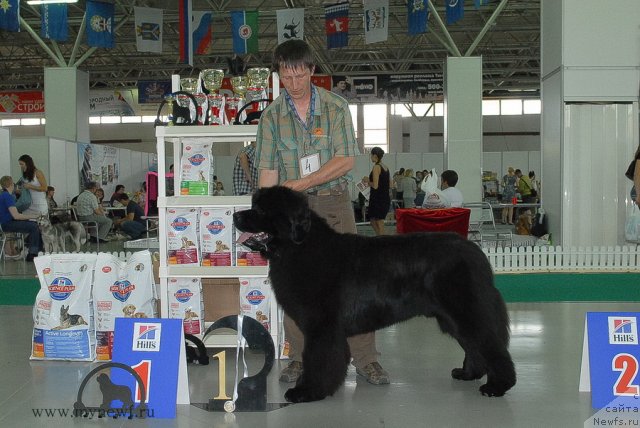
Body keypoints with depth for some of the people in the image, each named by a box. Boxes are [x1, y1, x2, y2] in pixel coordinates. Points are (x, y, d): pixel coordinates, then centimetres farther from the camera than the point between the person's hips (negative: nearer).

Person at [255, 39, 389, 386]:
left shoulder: (336, 107, -2)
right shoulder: (271, 116, 2)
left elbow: (346, 160, -9)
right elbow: (268, 170, 0)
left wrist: (299, 183, -16)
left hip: (334, 203, -1)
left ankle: (365, 359, 2)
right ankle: (299, 359, 14)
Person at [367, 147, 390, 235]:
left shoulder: (376, 167, -14)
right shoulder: (385, 167, 12)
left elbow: (375, 186, -20)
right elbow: (390, 185, 18)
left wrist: (368, 182, -1)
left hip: (378, 199, -9)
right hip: (386, 198, 9)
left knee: (379, 224, -2)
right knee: (373, 221, 17)